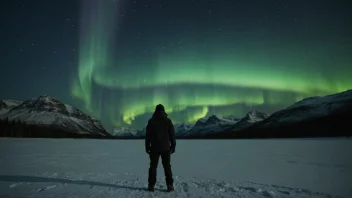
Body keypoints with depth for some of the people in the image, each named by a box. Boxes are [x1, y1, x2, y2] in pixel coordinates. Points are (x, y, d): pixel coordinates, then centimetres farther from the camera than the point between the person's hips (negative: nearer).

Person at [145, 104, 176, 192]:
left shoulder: (151, 121, -2)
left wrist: (147, 147, 6)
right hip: (166, 148, 0)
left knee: (153, 167, 9)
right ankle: (170, 186, 5)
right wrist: (173, 146, 6)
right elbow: (172, 134, -1)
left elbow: (147, 135, -1)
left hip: (154, 148, 0)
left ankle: (151, 186, 9)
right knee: (167, 167, 6)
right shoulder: (168, 121, -2)